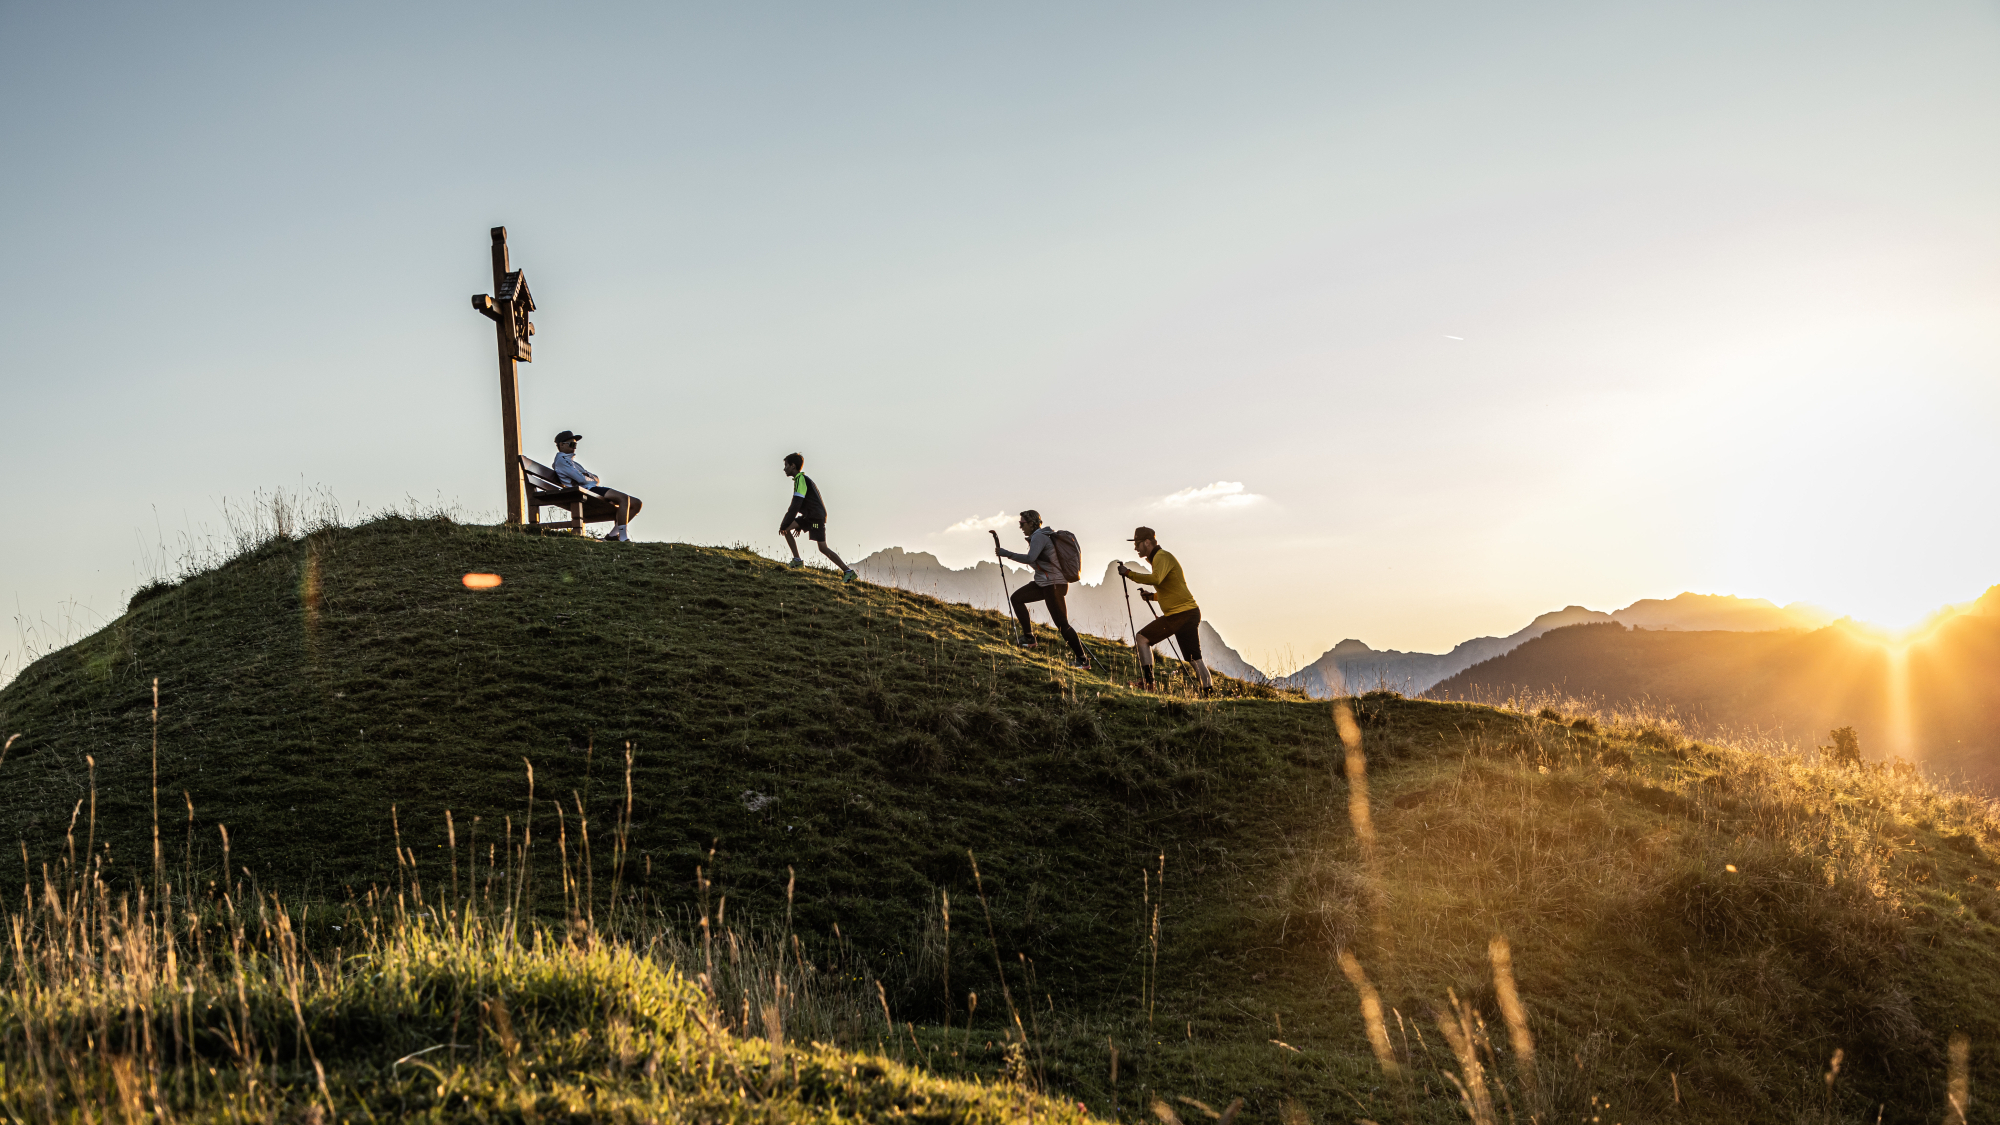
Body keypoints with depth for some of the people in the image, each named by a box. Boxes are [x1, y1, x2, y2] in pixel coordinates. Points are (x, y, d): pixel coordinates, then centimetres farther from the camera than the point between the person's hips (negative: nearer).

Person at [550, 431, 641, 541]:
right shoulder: (561, 460, 1)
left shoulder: (570, 461, 33)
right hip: (588, 490, -10)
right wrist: (593, 480, 9)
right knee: (624, 499, -30)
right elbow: (581, 479, -12)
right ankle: (623, 537, -37)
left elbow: (595, 478, 23)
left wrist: (595, 479, -2)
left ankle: (614, 534, -5)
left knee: (636, 503, 0)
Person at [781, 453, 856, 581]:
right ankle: (797, 561, 0)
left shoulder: (801, 479, -12)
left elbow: (795, 505, -19)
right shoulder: (802, 479, 19)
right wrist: (799, 525, 28)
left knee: (822, 547, -12)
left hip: (816, 517, -10)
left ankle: (848, 571, -9)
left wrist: (784, 524, -15)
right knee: (785, 529, 3)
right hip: (809, 517, 10)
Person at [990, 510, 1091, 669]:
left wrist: (1005, 553, -24)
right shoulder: (1044, 535, 14)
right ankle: (1029, 637, 11)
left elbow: (1030, 558, -28)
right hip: (1043, 583, 10)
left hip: (1053, 585, -10)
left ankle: (1083, 659, -4)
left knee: (1062, 624, -9)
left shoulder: (1039, 536, -16)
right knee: (1016, 598, 9)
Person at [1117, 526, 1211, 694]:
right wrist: (1152, 596, 16)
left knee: (1142, 638, -3)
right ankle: (1208, 691, 1)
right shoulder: (1158, 558, 23)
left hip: (1180, 614, -10)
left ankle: (1148, 681, -6)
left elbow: (1155, 579, -31)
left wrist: (1129, 573, -25)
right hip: (1190, 613, 10)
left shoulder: (1163, 557, -9)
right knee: (1194, 658, 6)